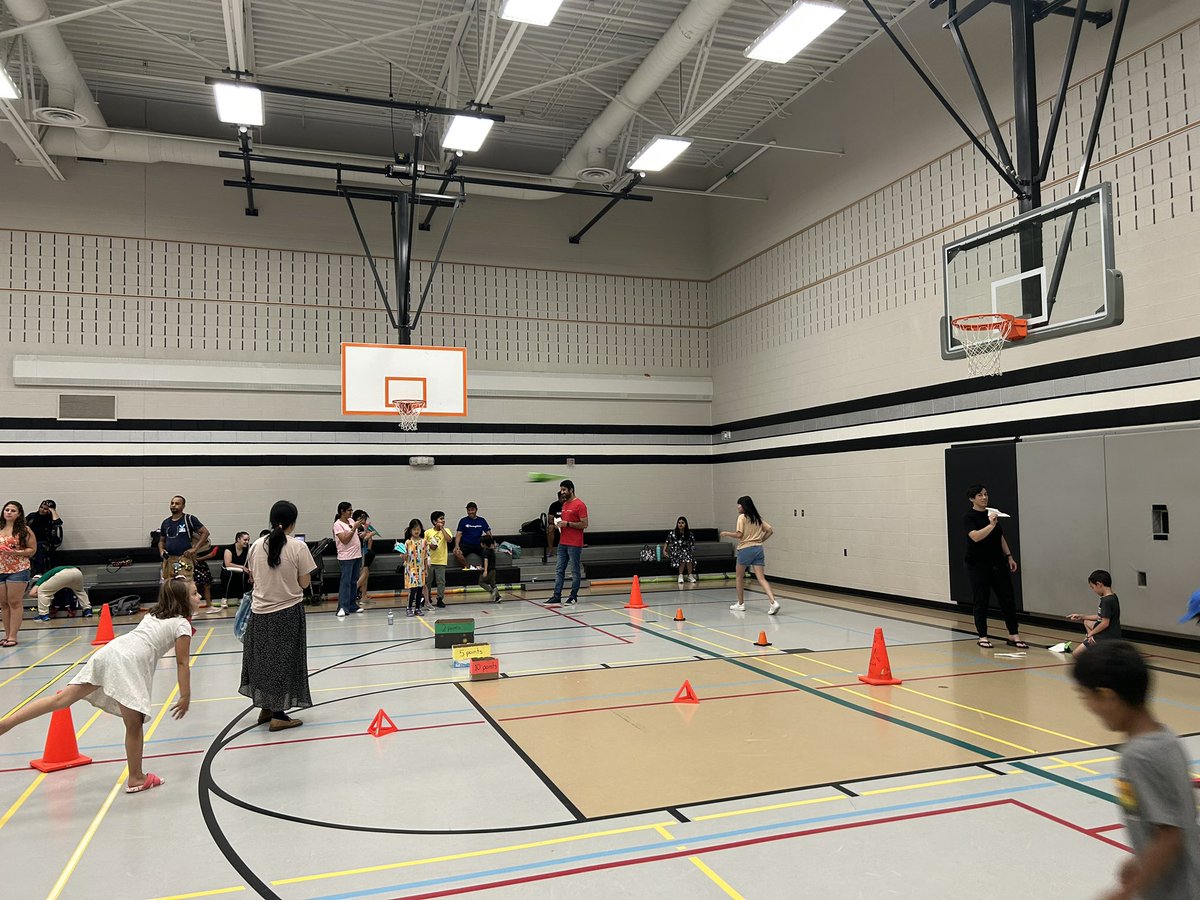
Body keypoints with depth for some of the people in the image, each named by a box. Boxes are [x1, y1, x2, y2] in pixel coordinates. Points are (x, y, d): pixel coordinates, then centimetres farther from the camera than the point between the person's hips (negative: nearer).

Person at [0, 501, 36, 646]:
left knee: (14, 602, -3)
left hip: (18, 570, -5)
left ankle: (13, 636, 0)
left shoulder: (24, 530, -2)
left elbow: (32, 550, -2)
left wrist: (15, 552, -17)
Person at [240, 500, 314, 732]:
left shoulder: (256, 546, -2)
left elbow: (253, 578, 7)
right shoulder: (298, 547, -13)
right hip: (288, 612, -4)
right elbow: (304, 582, -8)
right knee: (284, 661, 6)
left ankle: (266, 709, 28)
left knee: (263, 659, 17)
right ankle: (278, 715, 10)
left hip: (260, 611, 4)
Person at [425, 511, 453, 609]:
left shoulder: (446, 531, 1)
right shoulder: (428, 532, 0)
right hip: (430, 560, 1)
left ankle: (440, 599, 10)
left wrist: (442, 528, -14)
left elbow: (449, 539, -18)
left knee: (441, 581, 0)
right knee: (428, 581, 11)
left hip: (441, 561, -1)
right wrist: (429, 546, -13)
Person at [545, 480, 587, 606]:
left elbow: (584, 524, -14)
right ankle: (557, 596, 7)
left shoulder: (580, 505, -10)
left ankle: (573, 596, 8)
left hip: (575, 544, -8)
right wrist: (559, 523, 6)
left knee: (575, 571, 1)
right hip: (562, 543, 8)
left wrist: (567, 524, -18)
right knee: (559, 570, 5)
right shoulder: (565, 504, 15)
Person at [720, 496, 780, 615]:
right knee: (761, 578, -2)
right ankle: (773, 602, -20)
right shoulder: (758, 518, 14)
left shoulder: (742, 517, -6)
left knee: (740, 577, 15)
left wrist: (726, 533, 0)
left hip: (745, 549, -5)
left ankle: (740, 604, 23)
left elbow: (739, 535, -13)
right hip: (758, 549, 5)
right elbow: (770, 530, 11)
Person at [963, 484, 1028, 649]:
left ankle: (1014, 636, 7)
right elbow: (975, 536, -24)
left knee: (1008, 599, 2)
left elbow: (1001, 538, 17)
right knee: (981, 602, 1)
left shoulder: (993, 513, 11)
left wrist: (1009, 556, 10)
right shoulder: (969, 516, -8)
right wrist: (991, 525, -33)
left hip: (998, 564, 6)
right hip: (978, 566, -6)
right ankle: (982, 637, 11)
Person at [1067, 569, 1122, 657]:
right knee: (1087, 622, 32)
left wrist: (1091, 633, -9)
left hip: (1107, 638, -10)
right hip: (1111, 634, 10)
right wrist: (1082, 617, 21)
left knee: (1075, 653, -8)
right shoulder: (1112, 598, 9)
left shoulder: (1107, 601, -21)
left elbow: (1105, 623, -22)